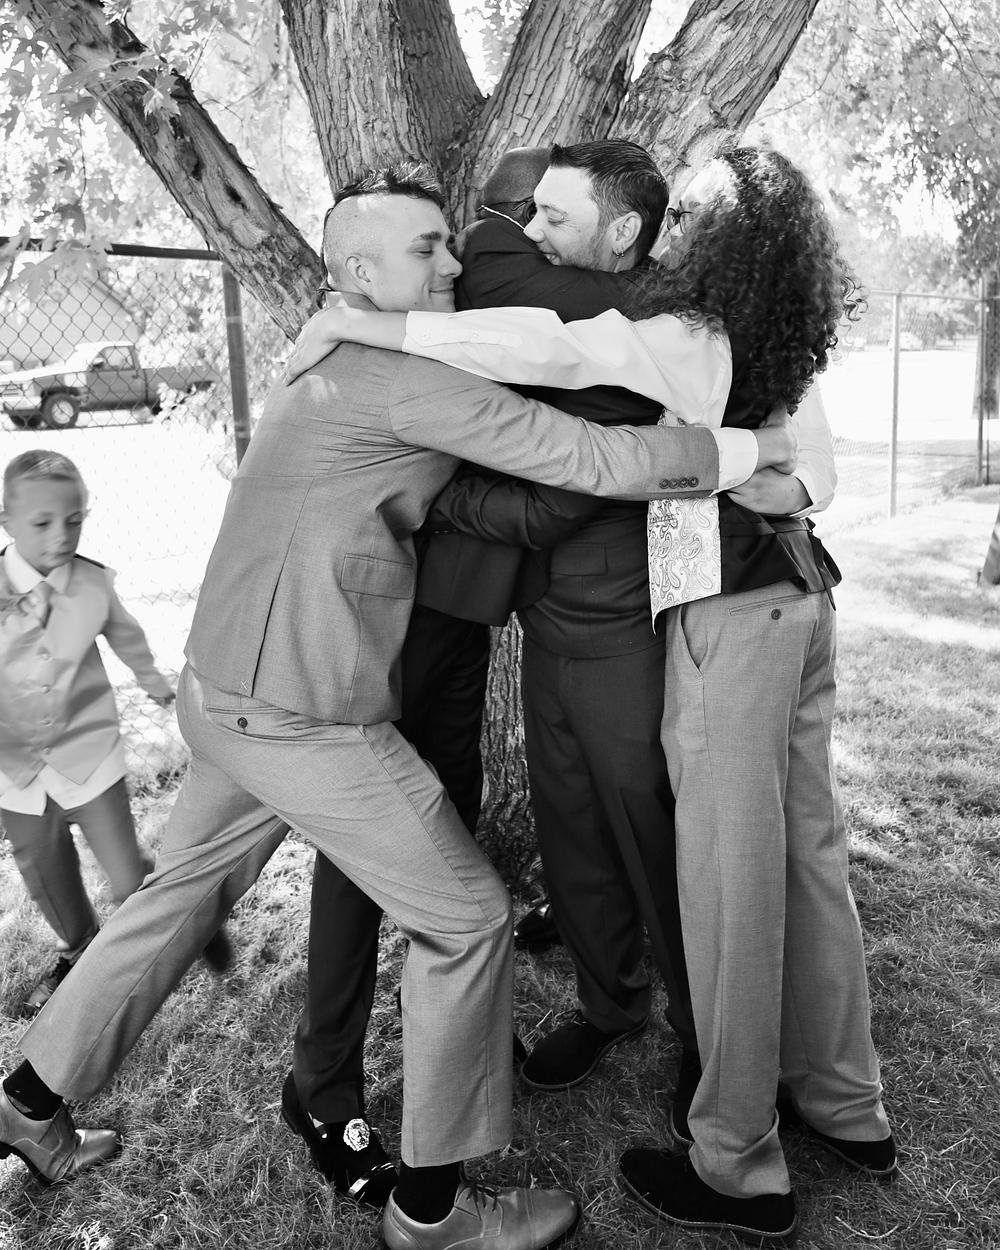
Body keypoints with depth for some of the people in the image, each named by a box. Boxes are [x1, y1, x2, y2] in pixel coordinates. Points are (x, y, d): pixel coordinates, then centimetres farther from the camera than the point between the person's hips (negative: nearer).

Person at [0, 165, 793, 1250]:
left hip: (223, 695, 10)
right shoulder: (401, 376, -16)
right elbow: (588, 460, -17)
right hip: (304, 724, -10)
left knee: (183, 892, 25)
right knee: (465, 919, 4)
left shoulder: (329, 371, 15)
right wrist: (746, 448, -3)